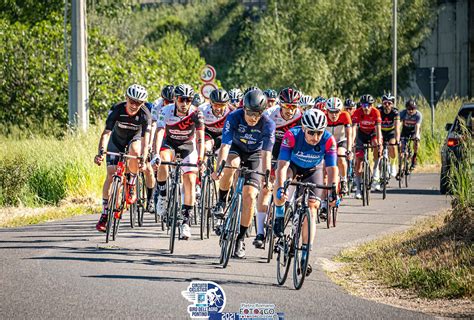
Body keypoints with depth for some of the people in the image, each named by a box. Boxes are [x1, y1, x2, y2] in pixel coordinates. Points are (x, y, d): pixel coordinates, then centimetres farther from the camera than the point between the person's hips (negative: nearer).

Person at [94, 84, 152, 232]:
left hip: (134, 139, -1)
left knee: (135, 151, -37)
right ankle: (105, 213, -5)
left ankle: (131, 185, -14)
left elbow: (145, 139, -35)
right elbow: (106, 133, -33)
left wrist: (143, 159, -51)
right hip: (116, 140, 1)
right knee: (111, 174, -13)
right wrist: (101, 152, -49)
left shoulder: (145, 115, -28)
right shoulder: (117, 110, -28)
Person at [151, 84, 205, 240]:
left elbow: (200, 138, -29)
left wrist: (200, 159, -43)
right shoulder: (166, 112, -25)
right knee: (163, 162, -34)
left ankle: (186, 222, 0)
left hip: (188, 146, 0)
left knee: (190, 182, -10)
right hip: (169, 143, 0)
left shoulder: (196, 113, -24)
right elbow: (159, 134, -35)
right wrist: (155, 155, -51)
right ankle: (163, 197, -12)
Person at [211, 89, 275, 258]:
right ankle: (222, 202, -13)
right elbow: (225, 145, -35)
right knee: (230, 164, -37)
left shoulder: (268, 124, -27)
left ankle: (240, 239, 0)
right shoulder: (234, 117, -28)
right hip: (235, 149, 0)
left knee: (249, 195, -12)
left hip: (254, 155, 0)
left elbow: (266, 154, -32)